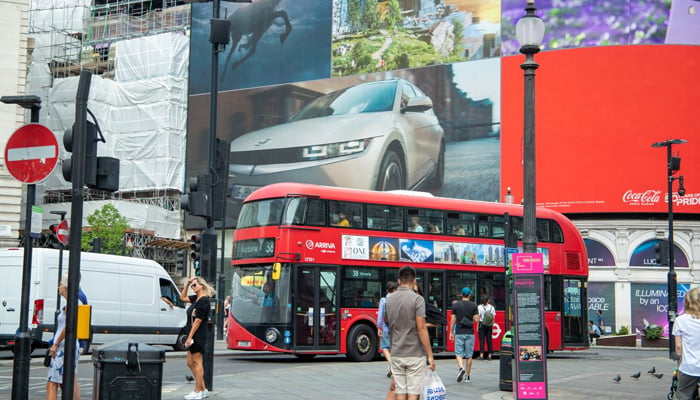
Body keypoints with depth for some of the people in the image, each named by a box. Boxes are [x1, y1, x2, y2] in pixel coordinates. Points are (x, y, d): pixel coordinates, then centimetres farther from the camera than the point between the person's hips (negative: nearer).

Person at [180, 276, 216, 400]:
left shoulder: (204, 301, -16)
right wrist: (187, 284, 13)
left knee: (196, 363, -4)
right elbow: (183, 297, 26)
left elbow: (198, 321, -19)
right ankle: (203, 390, 19)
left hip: (198, 336, -10)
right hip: (193, 336, 10)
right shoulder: (196, 298, 12)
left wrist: (190, 337, -20)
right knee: (190, 363, 13)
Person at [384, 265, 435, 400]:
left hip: (397, 354, 5)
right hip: (415, 354, -5)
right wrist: (430, 355, -13)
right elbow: (421, 328, -16)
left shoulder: (390, 299, 6)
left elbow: (386, 320, 24)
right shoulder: (417, 299, -11)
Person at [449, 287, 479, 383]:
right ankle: (467, 375, 12)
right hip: (470, 332, 1)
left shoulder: (456, 305, 0)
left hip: (459, 332, 0)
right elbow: (476, 320, -5)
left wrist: (451, 332, 6)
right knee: (469, 355, 8)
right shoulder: (473, 306, -1)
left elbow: (453, 319, 0)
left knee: (458, 353, 4)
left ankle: (461, 367, -23)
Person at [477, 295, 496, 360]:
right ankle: (489, 355, 7)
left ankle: (481, 355, -5)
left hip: (482, 324, -2)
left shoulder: (480, 307, -5)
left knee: (482, 340, -1)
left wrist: (478, 326, 1)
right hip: (489, 325, 2)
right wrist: (492, 325, 11)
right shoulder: (492, 307, 2)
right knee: (489, 340, 6)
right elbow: (493, 318, 3)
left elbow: (478, 317, -5)